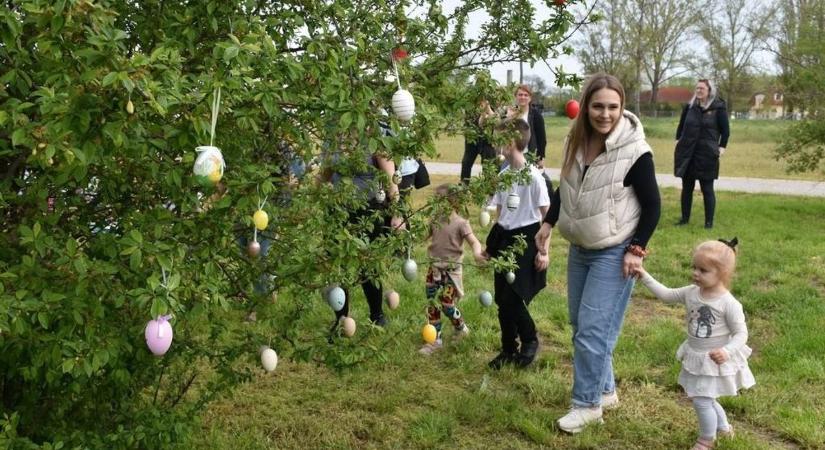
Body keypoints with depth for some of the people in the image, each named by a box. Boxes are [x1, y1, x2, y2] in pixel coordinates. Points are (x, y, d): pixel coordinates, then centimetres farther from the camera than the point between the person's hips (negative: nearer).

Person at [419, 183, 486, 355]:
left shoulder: (461, 223, -14)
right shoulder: (435, 220, 3)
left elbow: (474, 242, -18)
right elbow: (424, 236, 15)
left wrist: (477, 253, -40)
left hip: (450, 270, -5)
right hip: (434, 268, 5)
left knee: (447, 305, -3)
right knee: (432, 305, 6)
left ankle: (461, 328, 28)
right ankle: (435, 340, 17)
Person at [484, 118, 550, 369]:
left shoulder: (533, 176, -14)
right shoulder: (502, 175, 7)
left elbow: (547, 214, -10)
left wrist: (544, 250, -11)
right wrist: (492, 245, 16)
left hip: (525, 241, -7)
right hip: (505, 239, 7)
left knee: (512, 299, -9)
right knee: (502, 300, 9)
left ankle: (530, 341, 16)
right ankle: (508, 349, 24)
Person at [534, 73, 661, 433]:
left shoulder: (635, 151, -20)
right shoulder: (576, 141, -2)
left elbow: (652, 206, -12)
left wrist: (636, 249, -15)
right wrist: (548, 224, 10)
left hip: (614, 253, -7)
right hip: (580, 248, 7)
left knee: (593, 330, -6)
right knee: (580, 325, 15)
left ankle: (588, 404, 10)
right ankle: (605, 391, 31)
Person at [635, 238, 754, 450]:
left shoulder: (729, 303, -23)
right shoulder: (691, 293, -5)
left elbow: (741, 333, -18)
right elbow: (666, 294, 6)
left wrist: (727, 351, -33)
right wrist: (646, 277, -2)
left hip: (715, 361, -7)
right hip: (696, 358, 7)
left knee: (702, 400, -3)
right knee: (705, 399, 23)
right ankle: (723, 428, 49)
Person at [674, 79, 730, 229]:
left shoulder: (718, 108, -4)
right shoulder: (689, 106, 7)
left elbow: (725, 130, 0)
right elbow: (681, 125, 19)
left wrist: (722, 147, -7)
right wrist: (679, 140, 9)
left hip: (707, 154, -4)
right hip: (686, 153, 4)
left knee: (707, 189, 1)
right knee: (686, 187, 10)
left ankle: (709, 221, 7)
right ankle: (685, 218, 20)